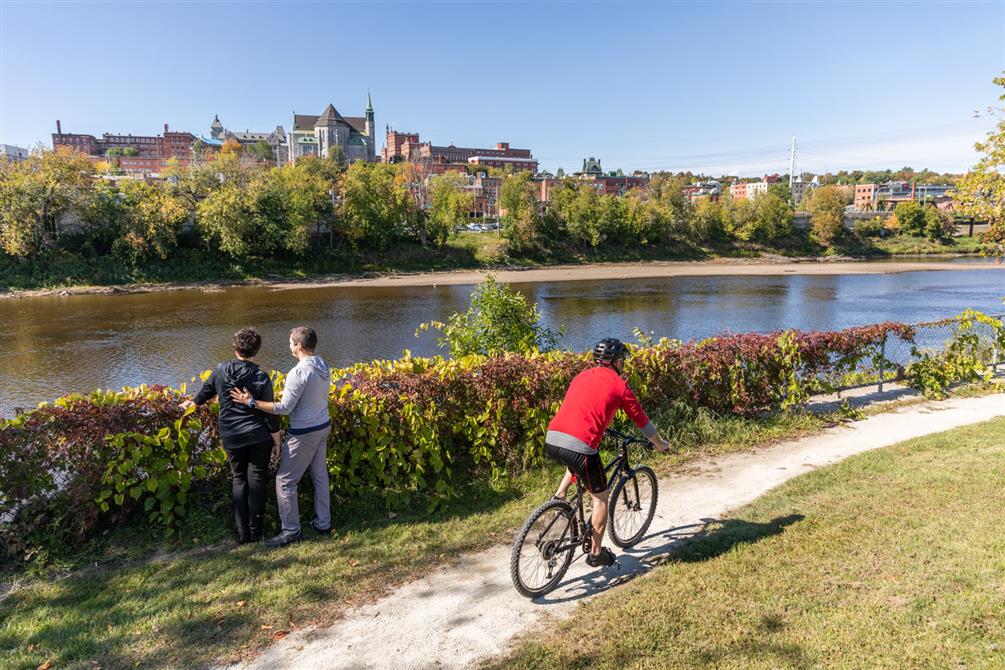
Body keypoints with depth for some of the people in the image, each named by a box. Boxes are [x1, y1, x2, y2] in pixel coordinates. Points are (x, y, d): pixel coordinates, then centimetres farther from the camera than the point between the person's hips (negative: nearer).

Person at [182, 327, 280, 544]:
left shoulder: (220, 371, -3)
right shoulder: (261, 377, -12)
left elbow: (204, 394, 16)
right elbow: (270, 415, -9)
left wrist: (191, 403, 39)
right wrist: (278, 442, 1)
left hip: (232, 438, 2)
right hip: (258, 437, -2)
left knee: (239, 481, 14)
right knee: (256, 481, 8)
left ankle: (243, 532, 15)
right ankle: (255, 531, 14)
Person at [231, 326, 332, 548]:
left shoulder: (299, 372, -24)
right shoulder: (324, 366, 1)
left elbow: (285, 408, -22)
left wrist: (252, 402, -18)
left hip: (304, 433, -8)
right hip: (323, 427, 9)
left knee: (285, 480, 3)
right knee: (320, 475, 17)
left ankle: (291, 530, 10)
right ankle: (323, 523, 27)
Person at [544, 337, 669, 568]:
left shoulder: (581, 376, 22)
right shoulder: (619, 385, 7)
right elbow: (641, 420, 17)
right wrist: (660, 443, 35)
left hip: (551, 441, 6)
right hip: (579, 445, -6)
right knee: (600, 498, 16)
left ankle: (560, 494, 24)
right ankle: (596, 553, 24)